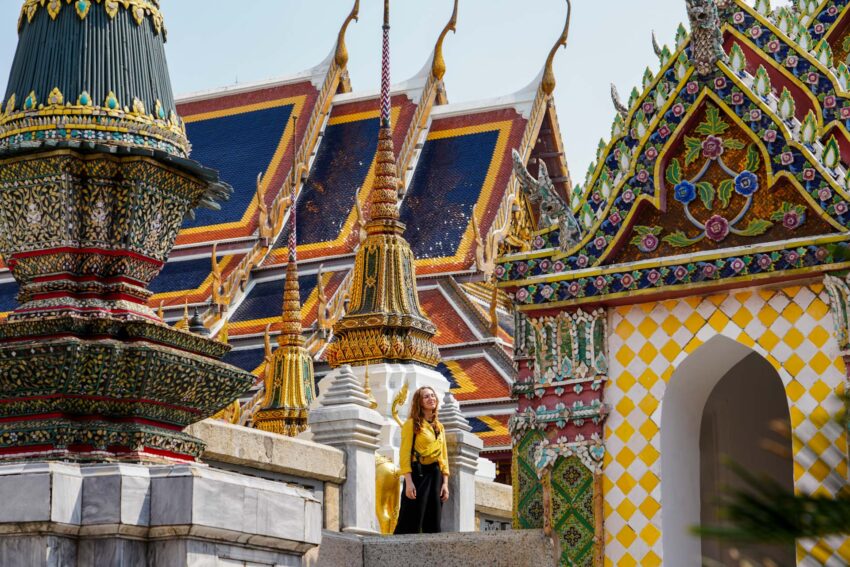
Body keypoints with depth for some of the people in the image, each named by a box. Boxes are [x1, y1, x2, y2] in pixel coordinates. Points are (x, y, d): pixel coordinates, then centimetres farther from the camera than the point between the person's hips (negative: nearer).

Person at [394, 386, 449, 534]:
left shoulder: (439, 427, 17)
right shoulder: (412, 424, 0)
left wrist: (445, 483, 5)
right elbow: (405, 454, -7)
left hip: (436, 476, 6)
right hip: (417, 474, -6)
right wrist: (408, 482, -17)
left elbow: (444, 456, 16)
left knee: (433, 526, 4)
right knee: (411, 524, -9)